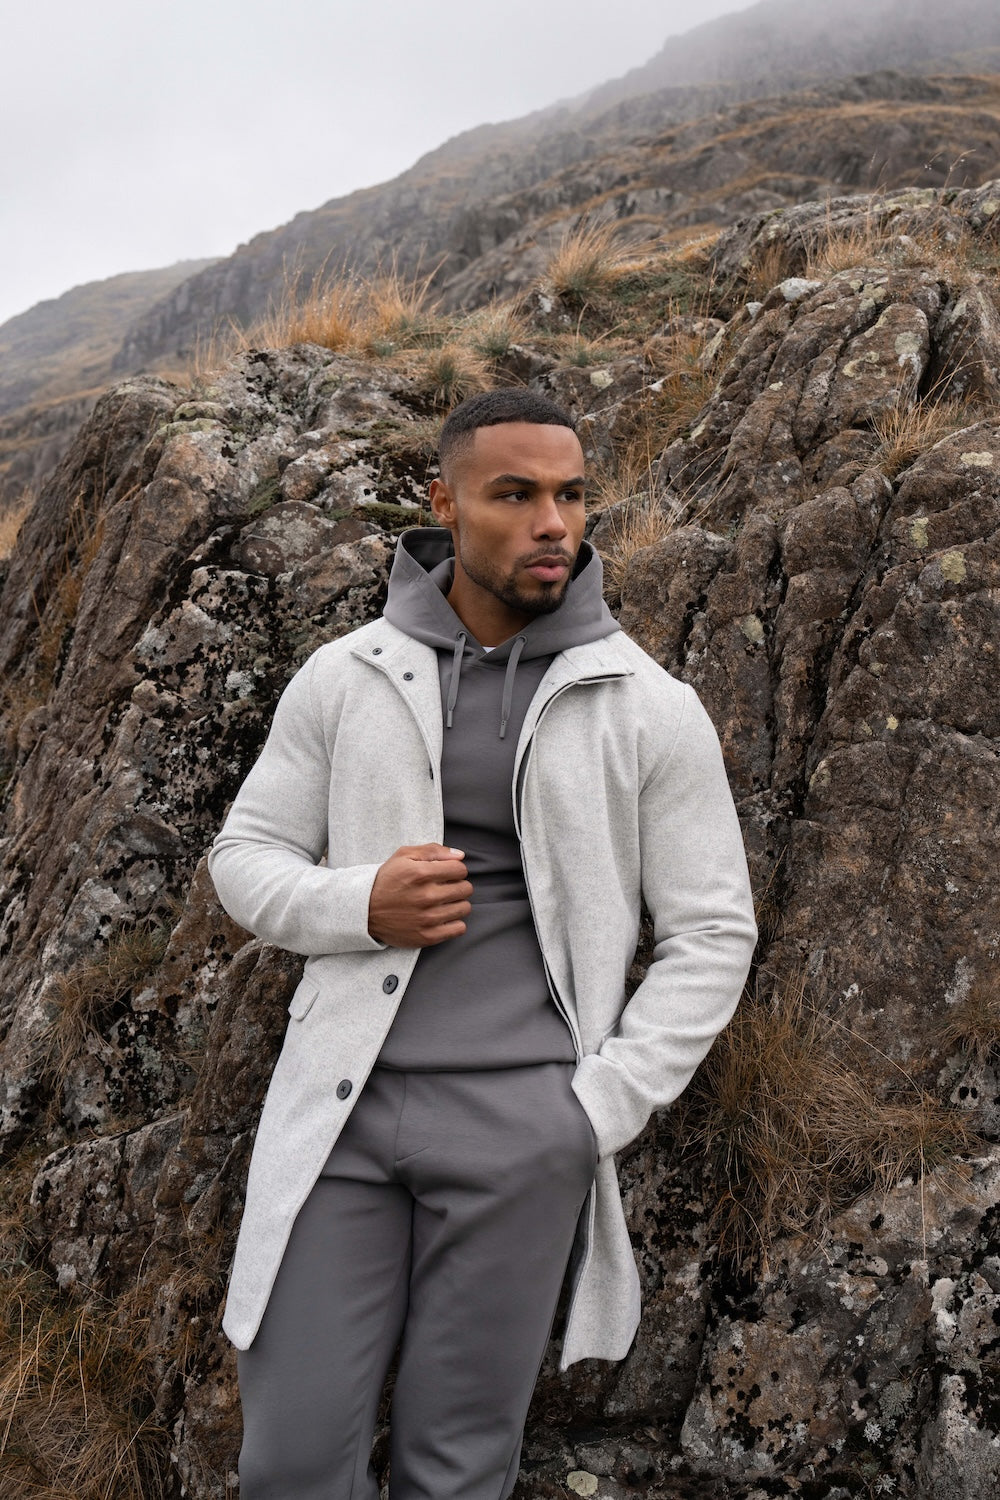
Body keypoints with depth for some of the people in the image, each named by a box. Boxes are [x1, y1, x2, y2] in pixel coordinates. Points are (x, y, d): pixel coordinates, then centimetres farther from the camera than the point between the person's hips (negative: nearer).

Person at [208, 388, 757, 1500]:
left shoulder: (651, 709, -2)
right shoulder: (342, 678, 3)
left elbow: (712, 933, 1)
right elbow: (244, 858, 8)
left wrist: (598, 1112, -7)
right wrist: (363, 905, -13)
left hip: (521, 1118, -1)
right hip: (342, 1105, 2)